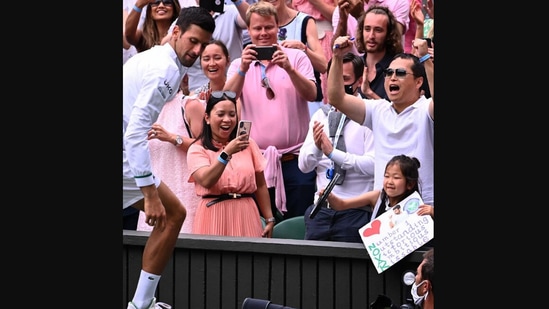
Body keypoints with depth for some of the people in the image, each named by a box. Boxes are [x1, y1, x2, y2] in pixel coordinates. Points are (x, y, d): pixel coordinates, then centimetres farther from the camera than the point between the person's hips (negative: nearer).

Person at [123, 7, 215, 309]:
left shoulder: (150, 56, 14)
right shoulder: (167, 69, -16)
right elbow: (135, 132, -25)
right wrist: (150, 195, -26)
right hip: (124, 152, -10)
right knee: (172, 214, -4)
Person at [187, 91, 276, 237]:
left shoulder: (248, 144, 10)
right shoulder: (197, 149, 0)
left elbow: (261, 185, 10)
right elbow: (206, 181, -17)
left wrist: (269, 219, 5)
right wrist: (227, 153, -25)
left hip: (246, 215, 3)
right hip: (215, 217, -3)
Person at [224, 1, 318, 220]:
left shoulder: (297, 57, 5)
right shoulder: (239, 64, 10)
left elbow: (311, 95, -8)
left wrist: (289, 68, -23)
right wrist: (243, 69, -20)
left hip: (294, 159, -2)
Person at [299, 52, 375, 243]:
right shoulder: (321, 116, 11)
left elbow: (372, 165, -16)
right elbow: (304, 166, 9)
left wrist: (333, 152, -17)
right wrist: (316, 145, -10)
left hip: (355, 211, -5)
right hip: (321, 209, 5)